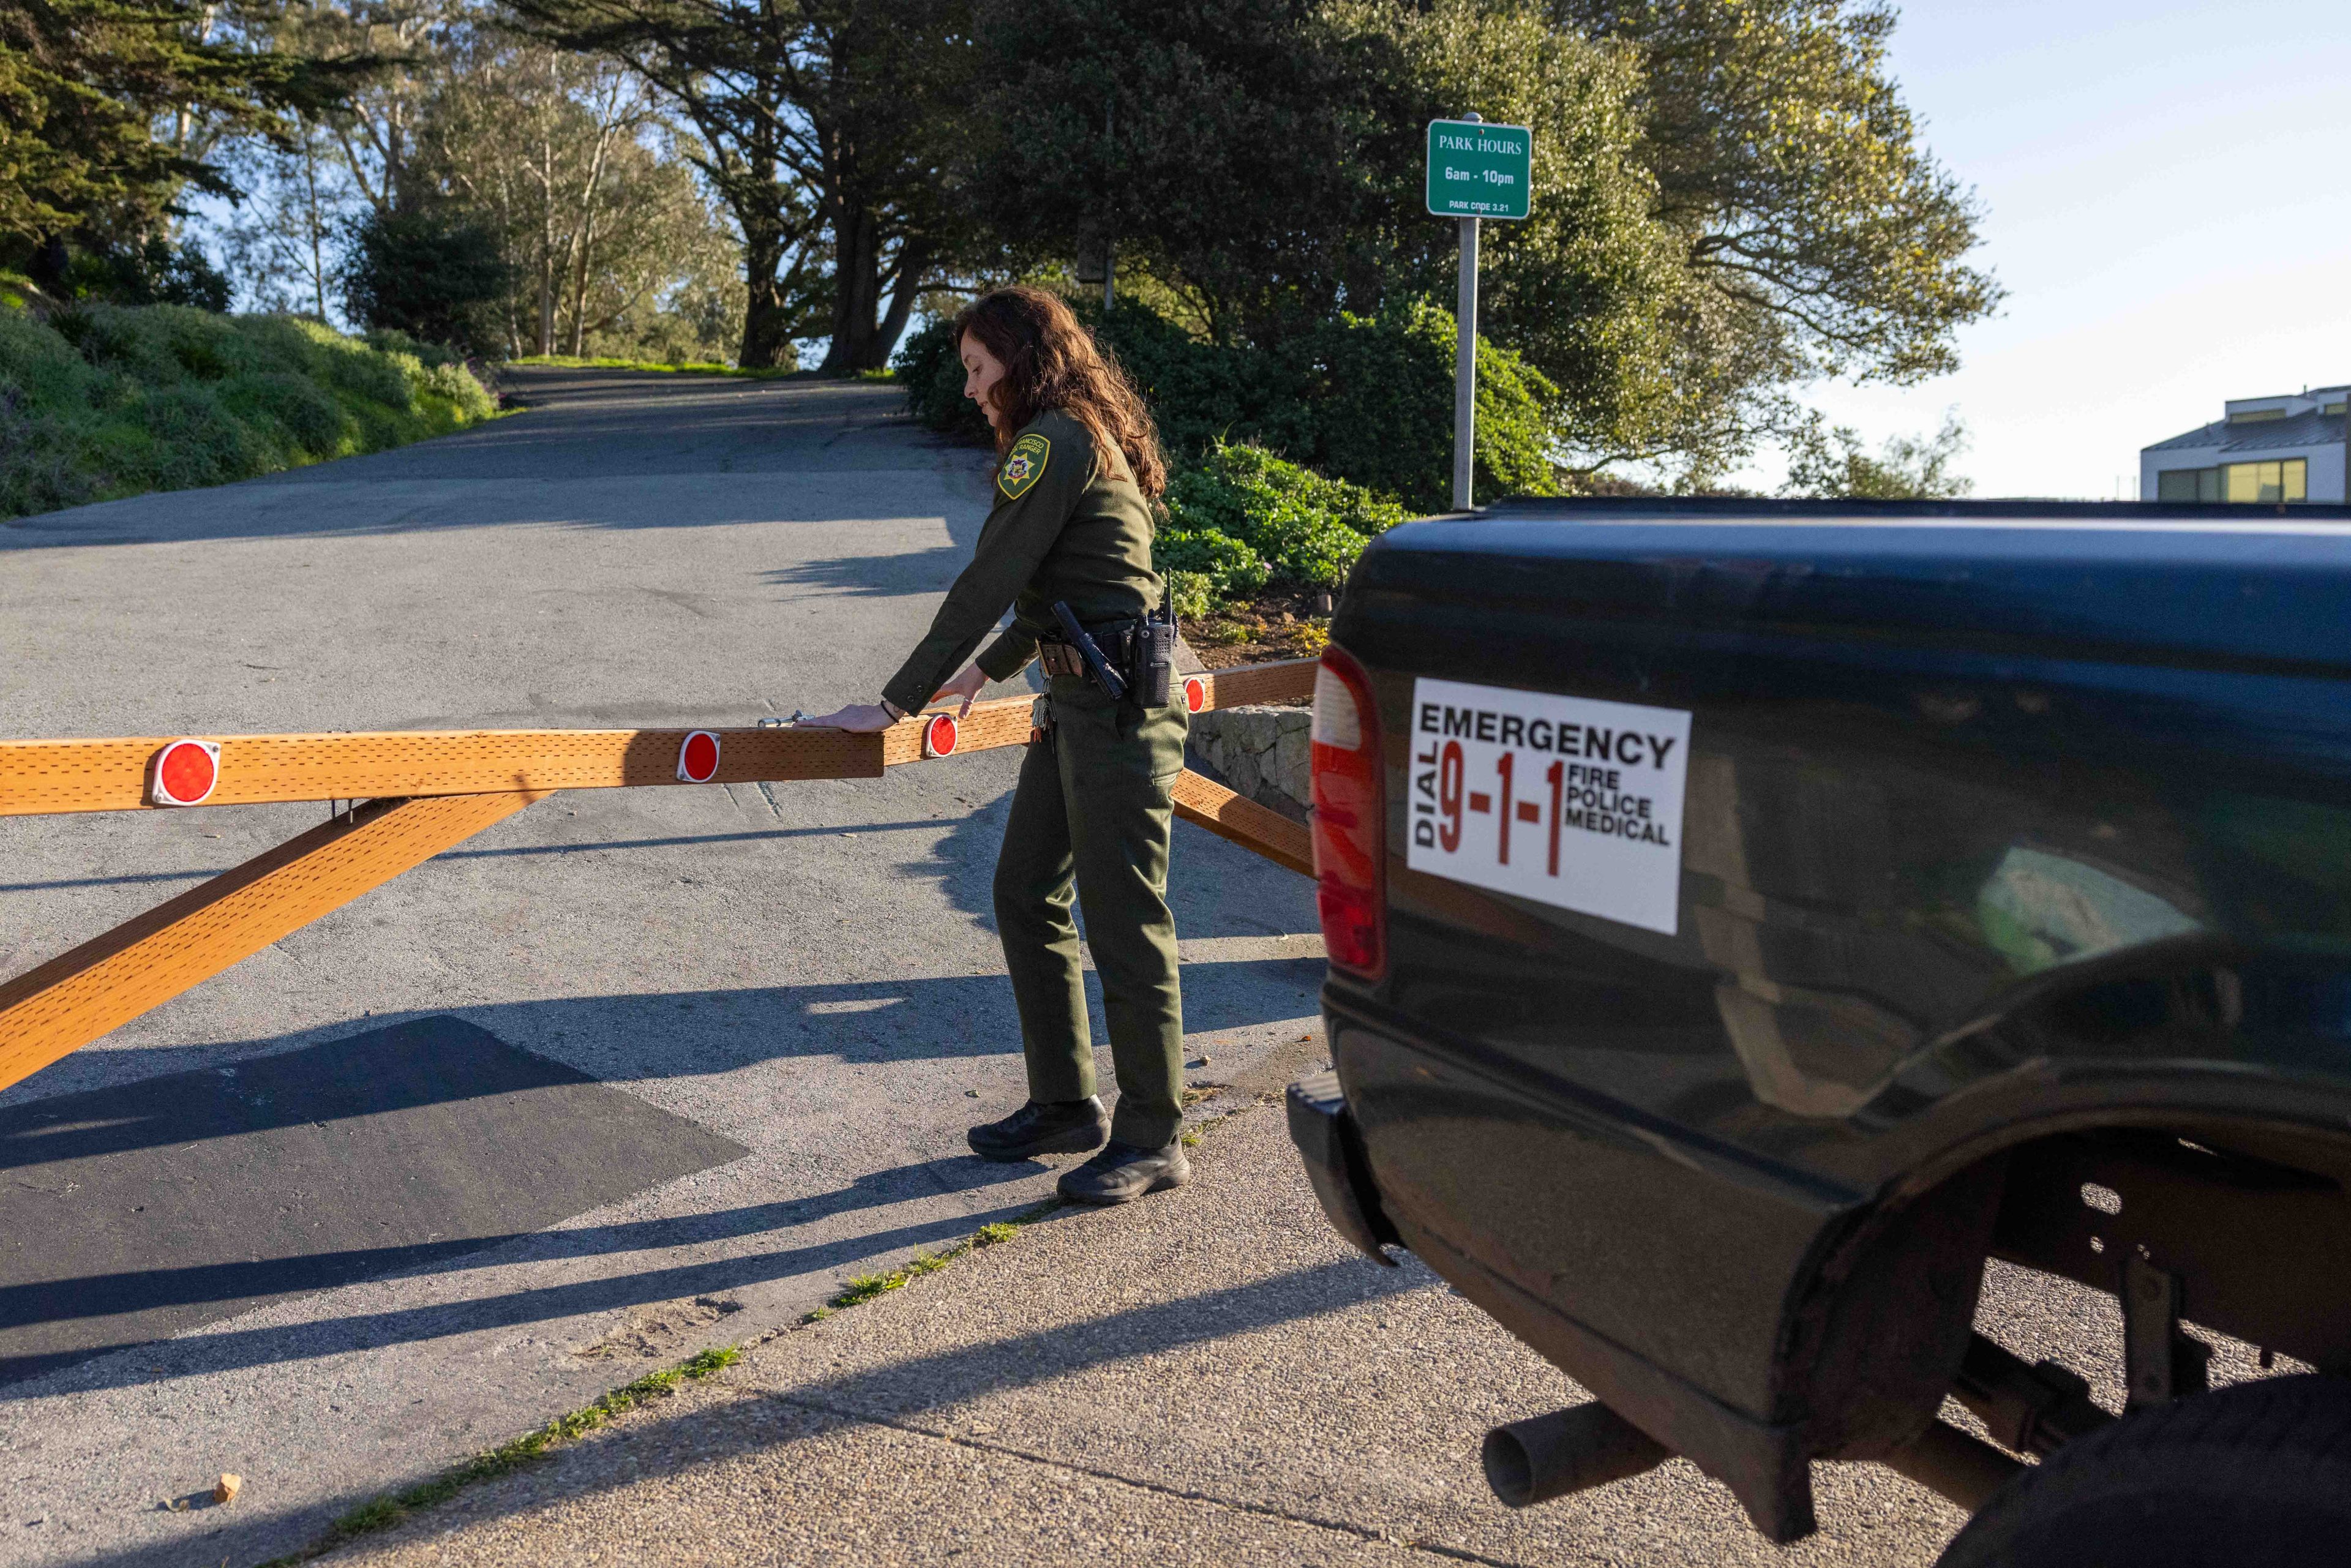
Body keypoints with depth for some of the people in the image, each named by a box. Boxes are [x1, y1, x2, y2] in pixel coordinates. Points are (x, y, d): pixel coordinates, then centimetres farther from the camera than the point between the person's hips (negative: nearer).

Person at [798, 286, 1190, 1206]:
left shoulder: (1054, 439, -11)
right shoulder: (1080, 439, 20)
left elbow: (988, 583, -15)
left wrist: (897, 703, -11)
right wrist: (990, 667, 42)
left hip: (1119, 703, -10)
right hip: (1078, 699, 10)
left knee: (1123, 920, -4)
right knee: (1024, 897, 13)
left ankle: (1152, 1142, 6)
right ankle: (1066, 1104, 23)